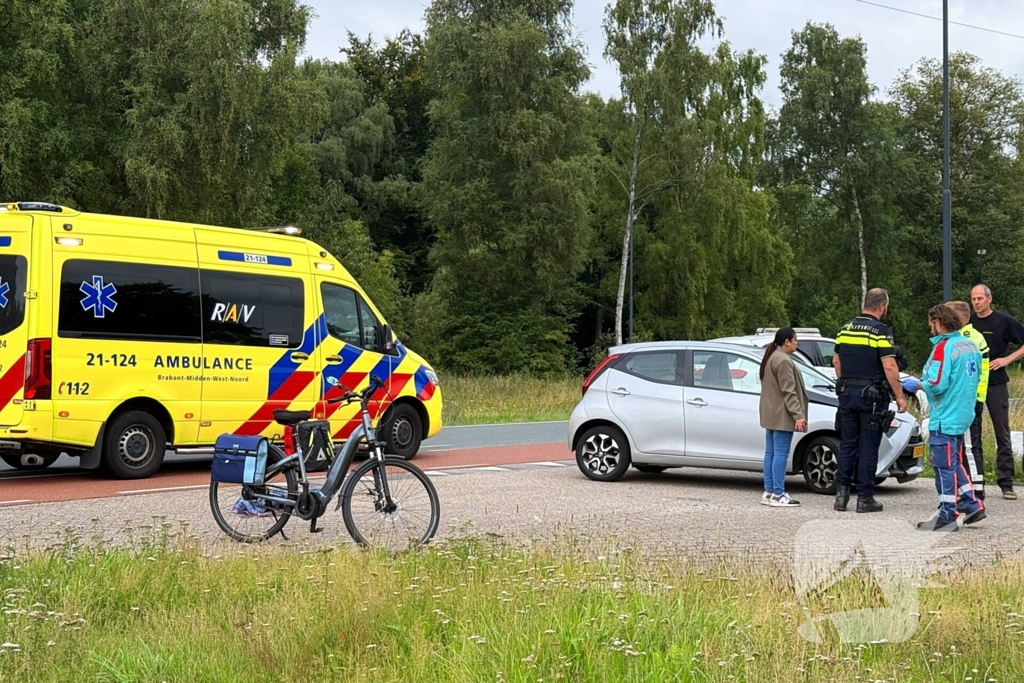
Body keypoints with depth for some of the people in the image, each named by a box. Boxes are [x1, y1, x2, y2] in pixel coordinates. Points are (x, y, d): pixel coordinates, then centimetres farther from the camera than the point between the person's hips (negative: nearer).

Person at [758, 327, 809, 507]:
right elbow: (788, 391, -21)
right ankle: (777, 494, -9)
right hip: (782, 415, -11)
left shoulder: (771, 358, 16)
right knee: (781, 453, -9)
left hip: (771, 414, 11)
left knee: (770, 452, 11)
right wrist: (798, 415, -21)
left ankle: (768, 492, 15)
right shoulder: (783, 360, -16)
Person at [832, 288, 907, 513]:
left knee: (847, 445, 12)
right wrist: (899, 396, -12)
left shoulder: (846, 328, 8)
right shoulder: (881, 331, -11)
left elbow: (836, 361, 15)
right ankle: (865, 498, 3)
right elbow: (889, 367, -17)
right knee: (868, 447, 1)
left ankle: (841, 493, 10)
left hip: (847, 393, 5)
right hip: (873, 395, -5)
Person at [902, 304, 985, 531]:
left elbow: (937, 384, -24)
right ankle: (973, 505, 21)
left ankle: (947, 516, 4)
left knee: (945, 467, -1)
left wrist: (916, 385, -6)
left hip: (945, 419, -9)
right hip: (964, 416, 9)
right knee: (954, 463, 21)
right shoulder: (970, 345, 9)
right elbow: (975, 377, 18)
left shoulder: (943, 347, -17)